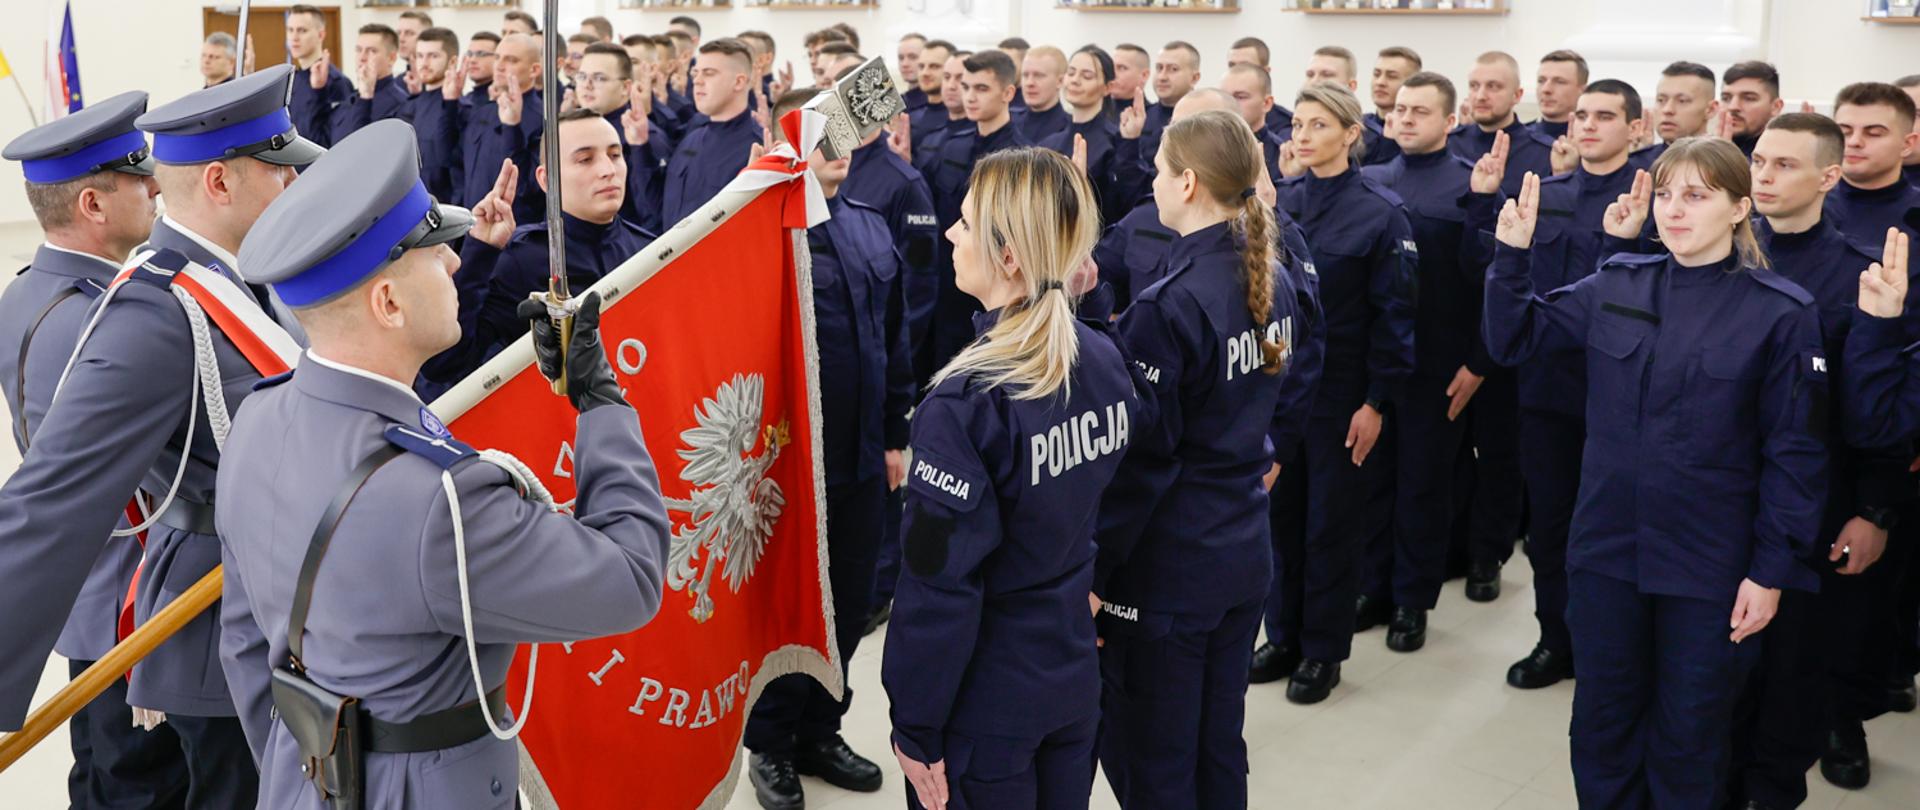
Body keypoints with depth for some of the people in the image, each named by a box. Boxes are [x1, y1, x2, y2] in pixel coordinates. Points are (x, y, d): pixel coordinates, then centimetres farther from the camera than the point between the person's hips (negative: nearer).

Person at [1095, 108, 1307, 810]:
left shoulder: (1167, 308, -22)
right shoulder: (1275, 280, 2)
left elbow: (1138, 461, -19)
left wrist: (1091, 573, -13)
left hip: (1167, 568, -8)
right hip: (1245, 552, 8)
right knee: (1219, 744, 20)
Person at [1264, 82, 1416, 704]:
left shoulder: (1381, 212, -8)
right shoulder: (1280, 201, 4)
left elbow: (1394, 313, -9)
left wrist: (1376, 402, -12)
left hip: (1342, 390, -4)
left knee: (1332, 519, 5)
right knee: (1281, 509, 11)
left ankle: (1322, 650, 18)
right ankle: (1283, 634, 25)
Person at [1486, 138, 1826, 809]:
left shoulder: (1781, 312, -10)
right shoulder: (1615, 286, 0)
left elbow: (1794, 452, -8)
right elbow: (1513, 339, 8)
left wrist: (1771, 570, -10)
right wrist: (1513, 253, -6)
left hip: (1708, 568, -3)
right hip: (1606, 551, 3)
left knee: (1688, 745, 13)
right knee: (1602, 728, 17)